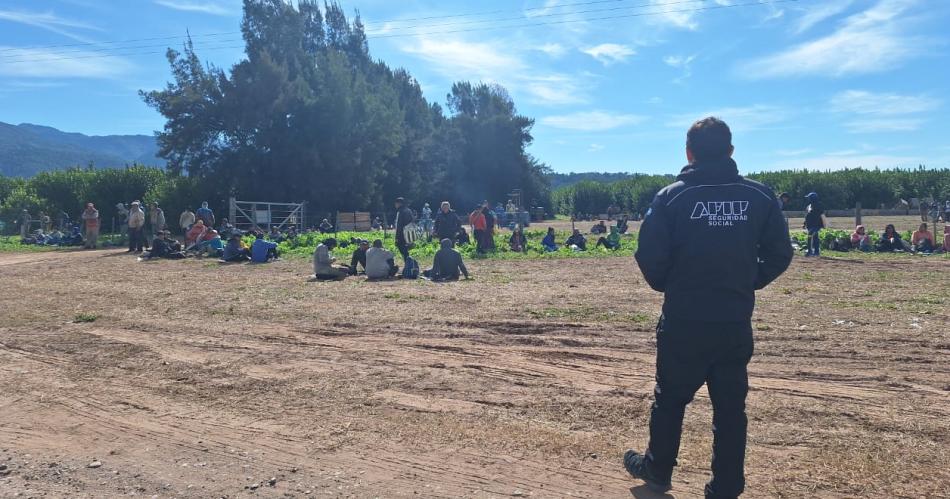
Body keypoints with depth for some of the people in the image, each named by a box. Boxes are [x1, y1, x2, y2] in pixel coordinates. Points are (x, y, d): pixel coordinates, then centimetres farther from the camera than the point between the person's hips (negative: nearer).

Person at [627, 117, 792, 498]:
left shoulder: (672, 196, -9)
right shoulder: (760, 196, 0)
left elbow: (650, 256, -11)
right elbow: (780, 254, 2)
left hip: (683, 321, -2)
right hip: (736, 322, 2)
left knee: (670, 398, 16)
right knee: (730, 406, 12)